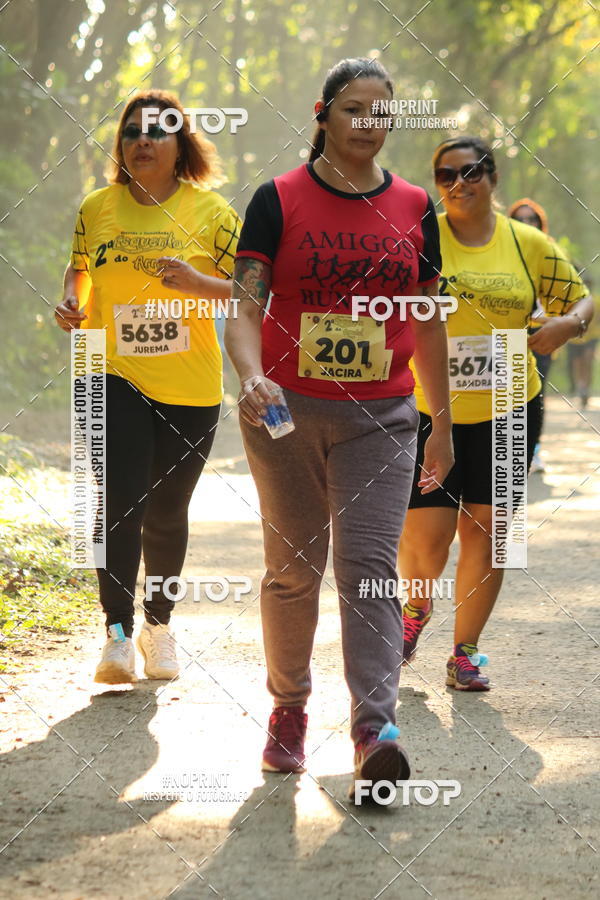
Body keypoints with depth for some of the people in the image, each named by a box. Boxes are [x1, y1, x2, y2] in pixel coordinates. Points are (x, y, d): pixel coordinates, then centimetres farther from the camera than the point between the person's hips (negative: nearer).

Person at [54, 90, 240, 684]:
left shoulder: (209, 211, -4)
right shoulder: (96, 209, 2)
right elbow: (79, 267, 20)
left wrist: (195, 282, -22)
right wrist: (71, 304, 0)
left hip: (189, 387, 0)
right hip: (115, 377, 0)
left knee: (166, 513, 10)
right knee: (121, 502, -15)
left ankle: (159, 623, 30)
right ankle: (118, 633, -8)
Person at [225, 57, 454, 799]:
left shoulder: (413, 207, 7)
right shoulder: (279, 200, -1)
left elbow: (428, 322, 14)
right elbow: (246, 306, -8)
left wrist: (444, 423, 16)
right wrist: (252, 376, -27)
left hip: (380, 416, 1)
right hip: (287, 411, -1)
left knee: (370, 566, -11)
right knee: (294, 569, 7)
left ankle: (375, 727, -19)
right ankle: (288, 710, 24)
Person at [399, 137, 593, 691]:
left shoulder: (528, 244, 3)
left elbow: (582, 301, 10)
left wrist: (568, 323, -12)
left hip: (507, 410, 2)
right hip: (428, 410, -1)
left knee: (484, 530, 2)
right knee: (425, 535, -6)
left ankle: (465, 652, 15)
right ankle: (416, 609, 27)